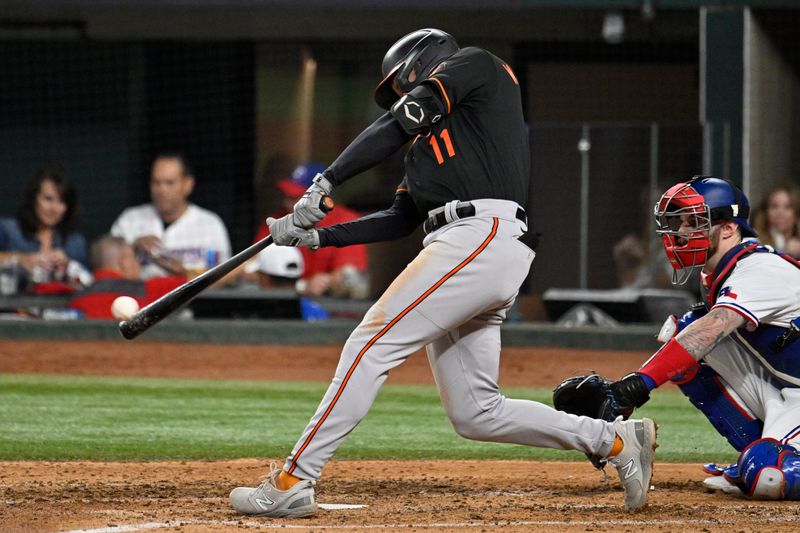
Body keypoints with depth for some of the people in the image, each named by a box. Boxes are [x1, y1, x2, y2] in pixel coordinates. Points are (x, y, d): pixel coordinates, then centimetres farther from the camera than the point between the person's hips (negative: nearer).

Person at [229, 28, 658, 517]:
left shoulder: (476, 65, 8)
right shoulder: (431, 139, 33)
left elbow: (399, 124, -6)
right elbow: (401, 219, 25)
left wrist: (325, 183, -9)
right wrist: (316, 236, 17)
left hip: (483, 237, -10)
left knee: (372, 344, -14)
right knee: (476, 414, 5)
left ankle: (292, 484, -17)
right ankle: (617, 439, 10)